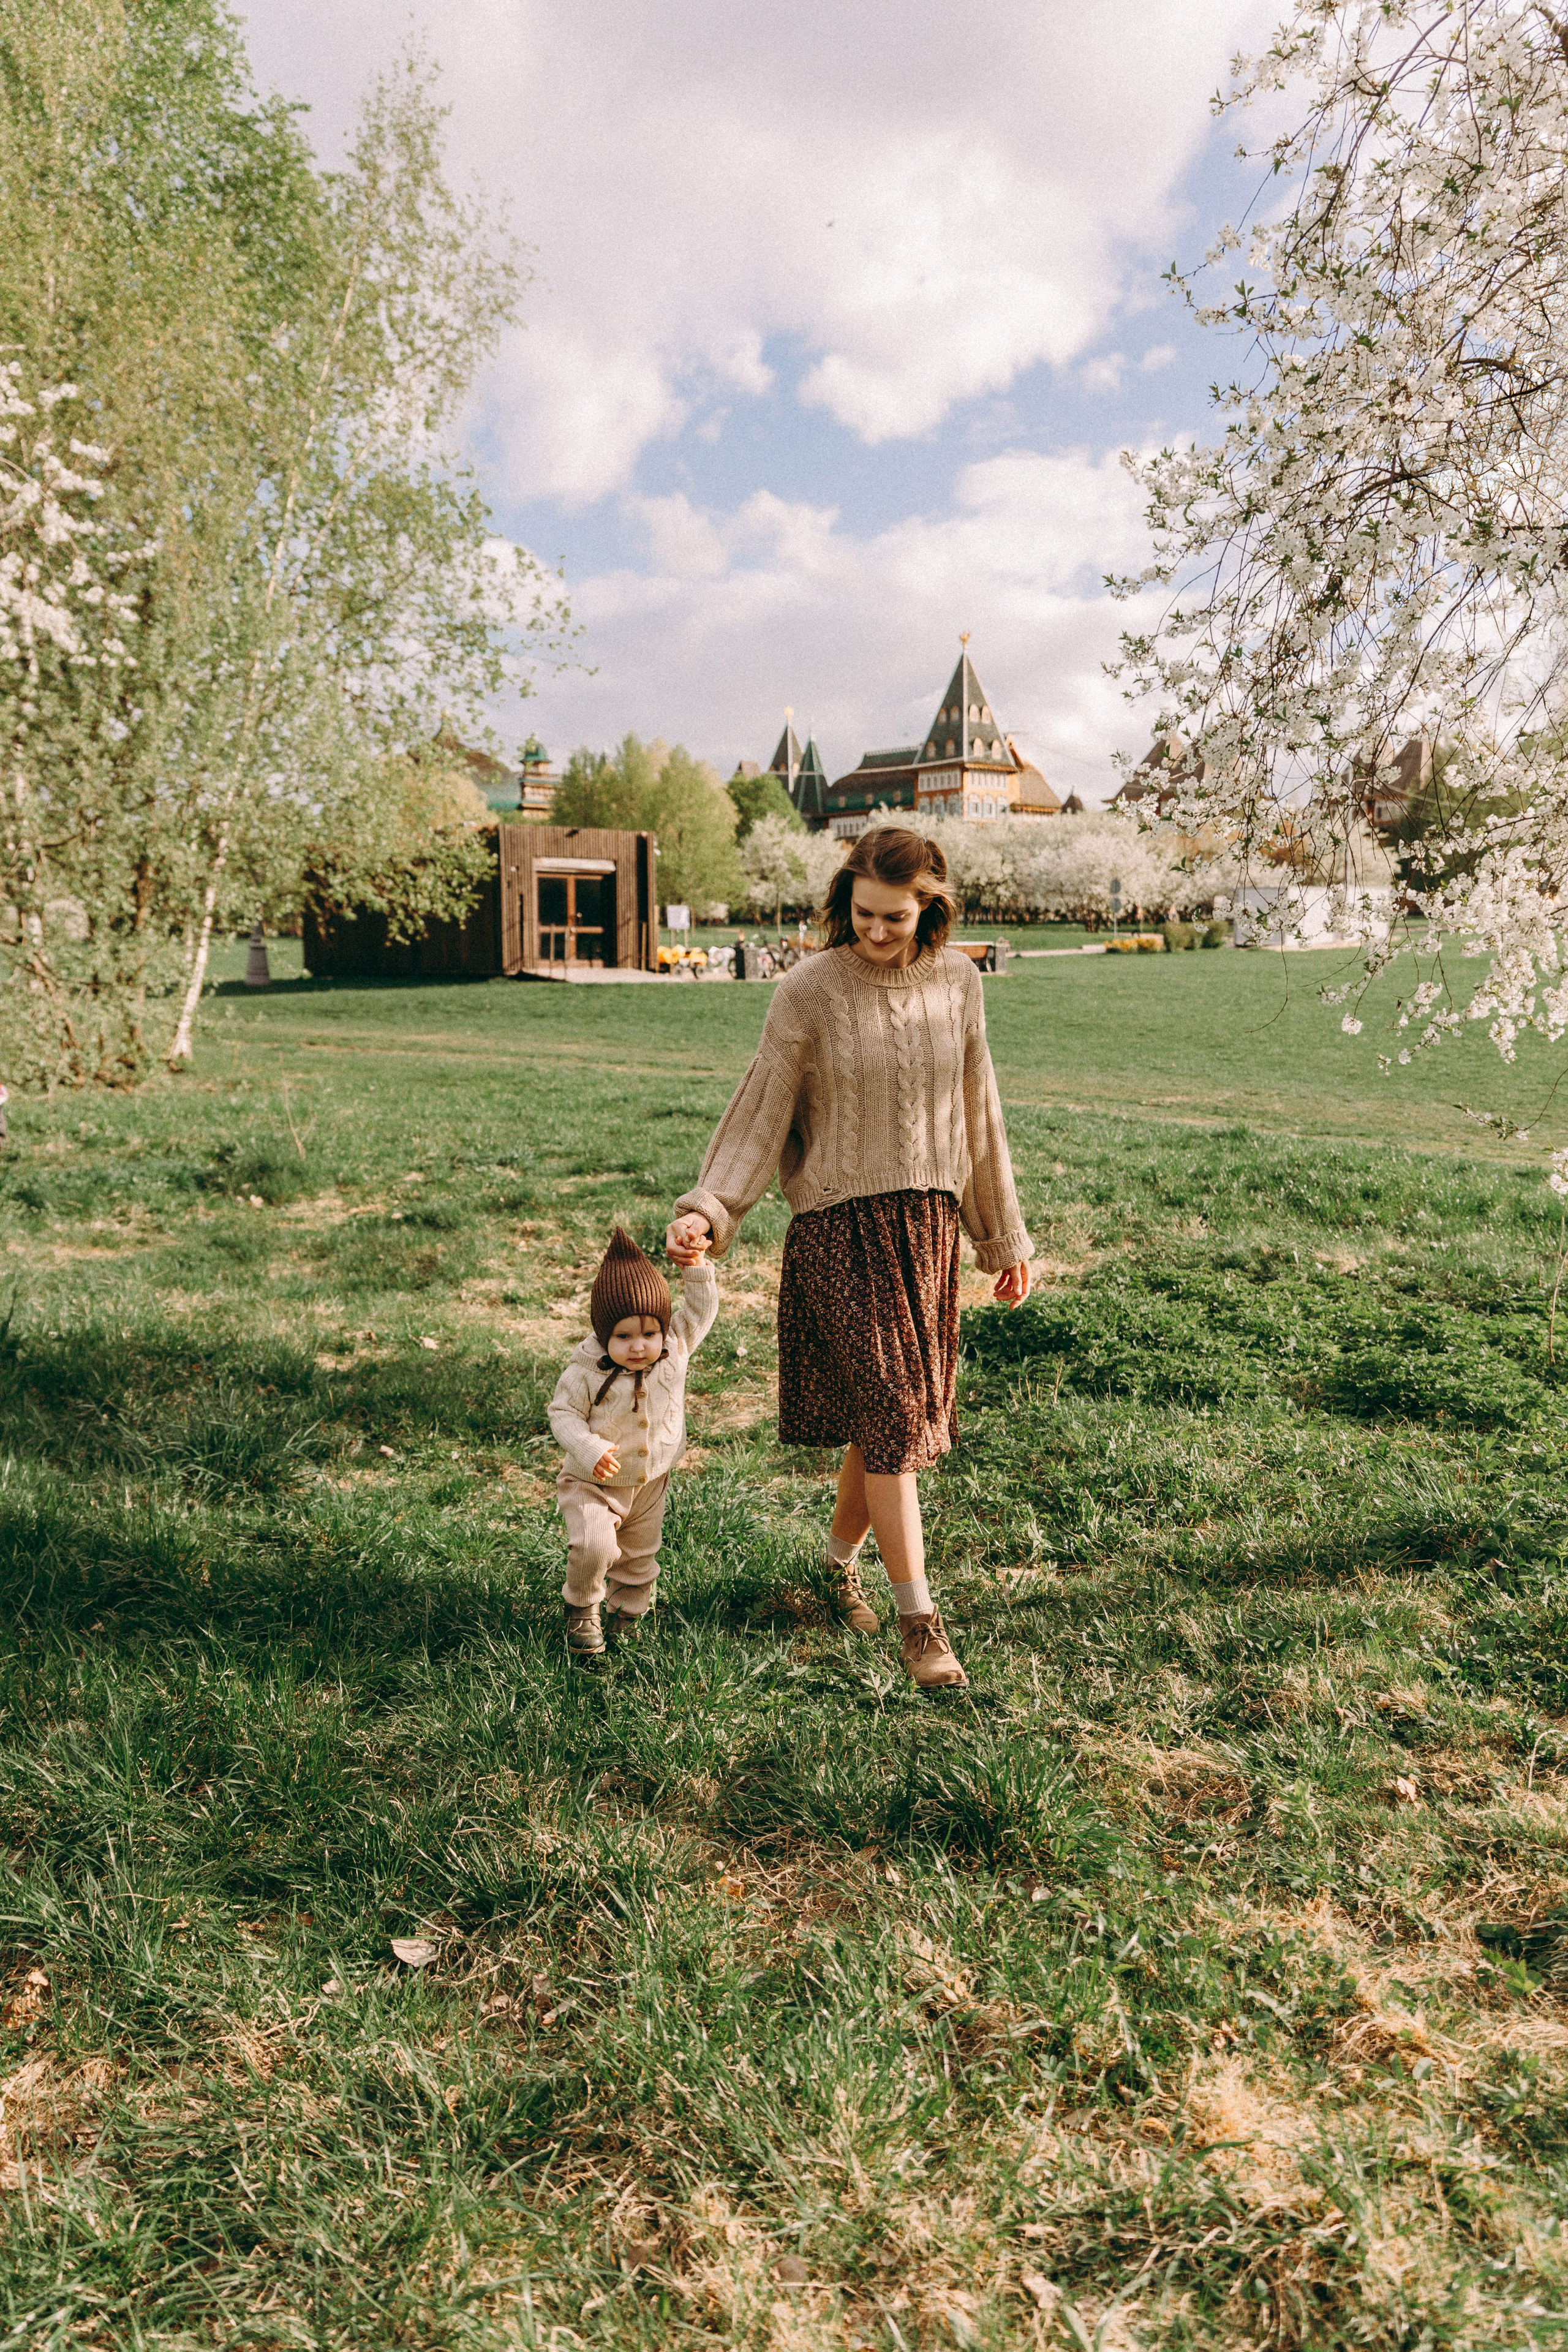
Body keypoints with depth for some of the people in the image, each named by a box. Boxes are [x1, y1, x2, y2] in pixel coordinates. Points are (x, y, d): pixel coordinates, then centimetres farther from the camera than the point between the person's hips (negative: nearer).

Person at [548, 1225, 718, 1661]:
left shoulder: (675, 1349, -13)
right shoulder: (586, 1372, -23)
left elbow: (701, 1310, -5)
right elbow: (563, 1413, -15)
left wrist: (697, 1269, -21)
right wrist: (589, 1450, -31)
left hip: (650, 1485, 4)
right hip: (593, 1483, -4)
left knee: (640, 1559, 18)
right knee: (594, 1545, -24)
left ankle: (626, 1610, 45)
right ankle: (582, 1609, 4)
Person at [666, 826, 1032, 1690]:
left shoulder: (957, 982, 4)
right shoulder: (809, 989, -8)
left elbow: (976, 1115, 12)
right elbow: (761, 1114, -6)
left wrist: (1004, 1236, 17)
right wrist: (705, 1213, -19)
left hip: (927, 1225, 4)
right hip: (838, 1225, -4)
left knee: (902, 1416, 9)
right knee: (887, 1412, -9)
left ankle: (840, 1561, 32)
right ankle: (920, 1619, 0)